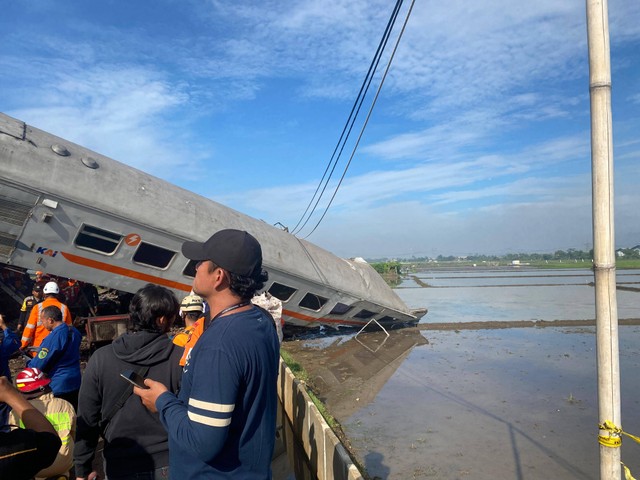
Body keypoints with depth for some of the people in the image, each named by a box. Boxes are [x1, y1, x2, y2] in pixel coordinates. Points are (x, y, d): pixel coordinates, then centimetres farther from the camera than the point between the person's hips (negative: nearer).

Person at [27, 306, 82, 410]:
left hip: (58, 387, -7)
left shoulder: (52, 339, -23)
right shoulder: (74, 332, 1)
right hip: (76, 382, 7)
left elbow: (39, 364, -16)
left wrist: (29, 364, 6)